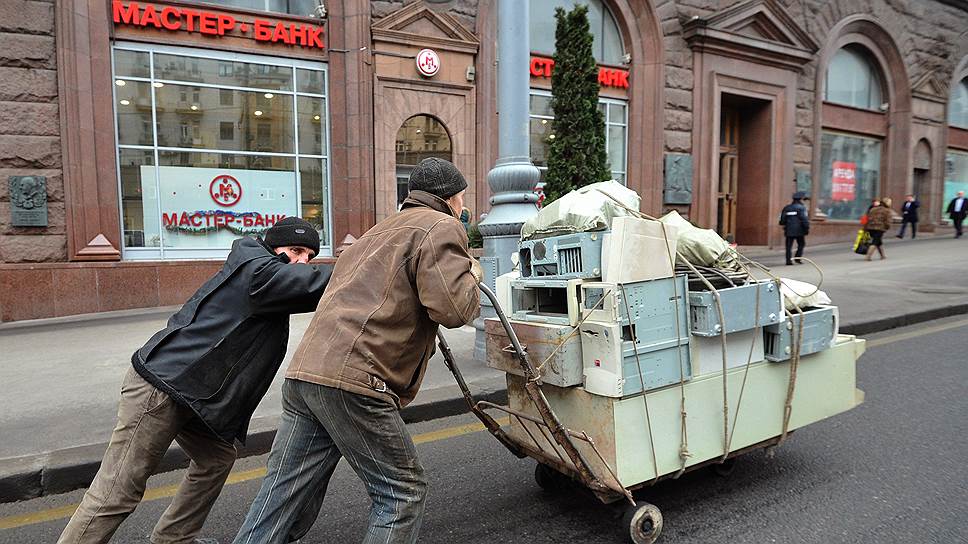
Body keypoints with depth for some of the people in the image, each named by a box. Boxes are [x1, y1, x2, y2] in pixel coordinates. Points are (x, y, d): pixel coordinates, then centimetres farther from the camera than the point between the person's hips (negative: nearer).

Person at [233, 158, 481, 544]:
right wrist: (472, 276, 5)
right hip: (352, 381, -9)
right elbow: (451, 308, -13)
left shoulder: (384, 229, 28)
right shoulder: (442, 227, -1)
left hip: (304, 371, 9)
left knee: (281, 497, 14)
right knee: (402, 492, 6)